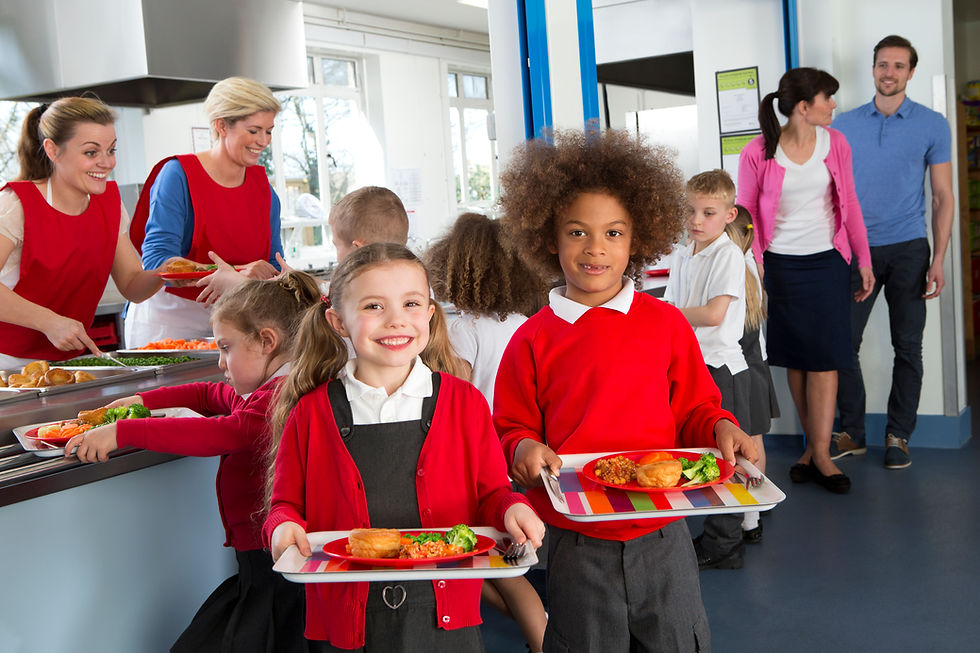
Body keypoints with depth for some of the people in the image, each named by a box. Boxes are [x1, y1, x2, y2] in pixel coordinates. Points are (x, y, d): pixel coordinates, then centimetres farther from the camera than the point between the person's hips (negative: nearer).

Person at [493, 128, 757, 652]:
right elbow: (511, 428, 5)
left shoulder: (665, 324, 3)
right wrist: (523, 448, -16)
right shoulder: (533, 339, 0)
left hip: (661, 535, 1)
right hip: (575, 542, -1)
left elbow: (695, 409, 10)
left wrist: (721, 429, -10)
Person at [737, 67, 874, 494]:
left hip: (826, 262, 1)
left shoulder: (835, 143, 1)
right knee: (794, 358, 7)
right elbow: (746, 212, -1)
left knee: (824, 358, -3)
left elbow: (849, 205, 8)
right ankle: (813, 445, 18)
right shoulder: (757, 153, -8)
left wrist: (864, 260, 7)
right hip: (780, 264, -1)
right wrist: (752, 263, -10)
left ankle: (820, 456, 2)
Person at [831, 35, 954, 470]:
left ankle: (898, 436, 15)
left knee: (908, 346, 4)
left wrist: (938, 261, -5)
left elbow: (943, 197, 3)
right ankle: (852, 433, 12)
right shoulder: (844, 125, 7)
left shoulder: (932, 125, 3)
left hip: (908, 249, -1)